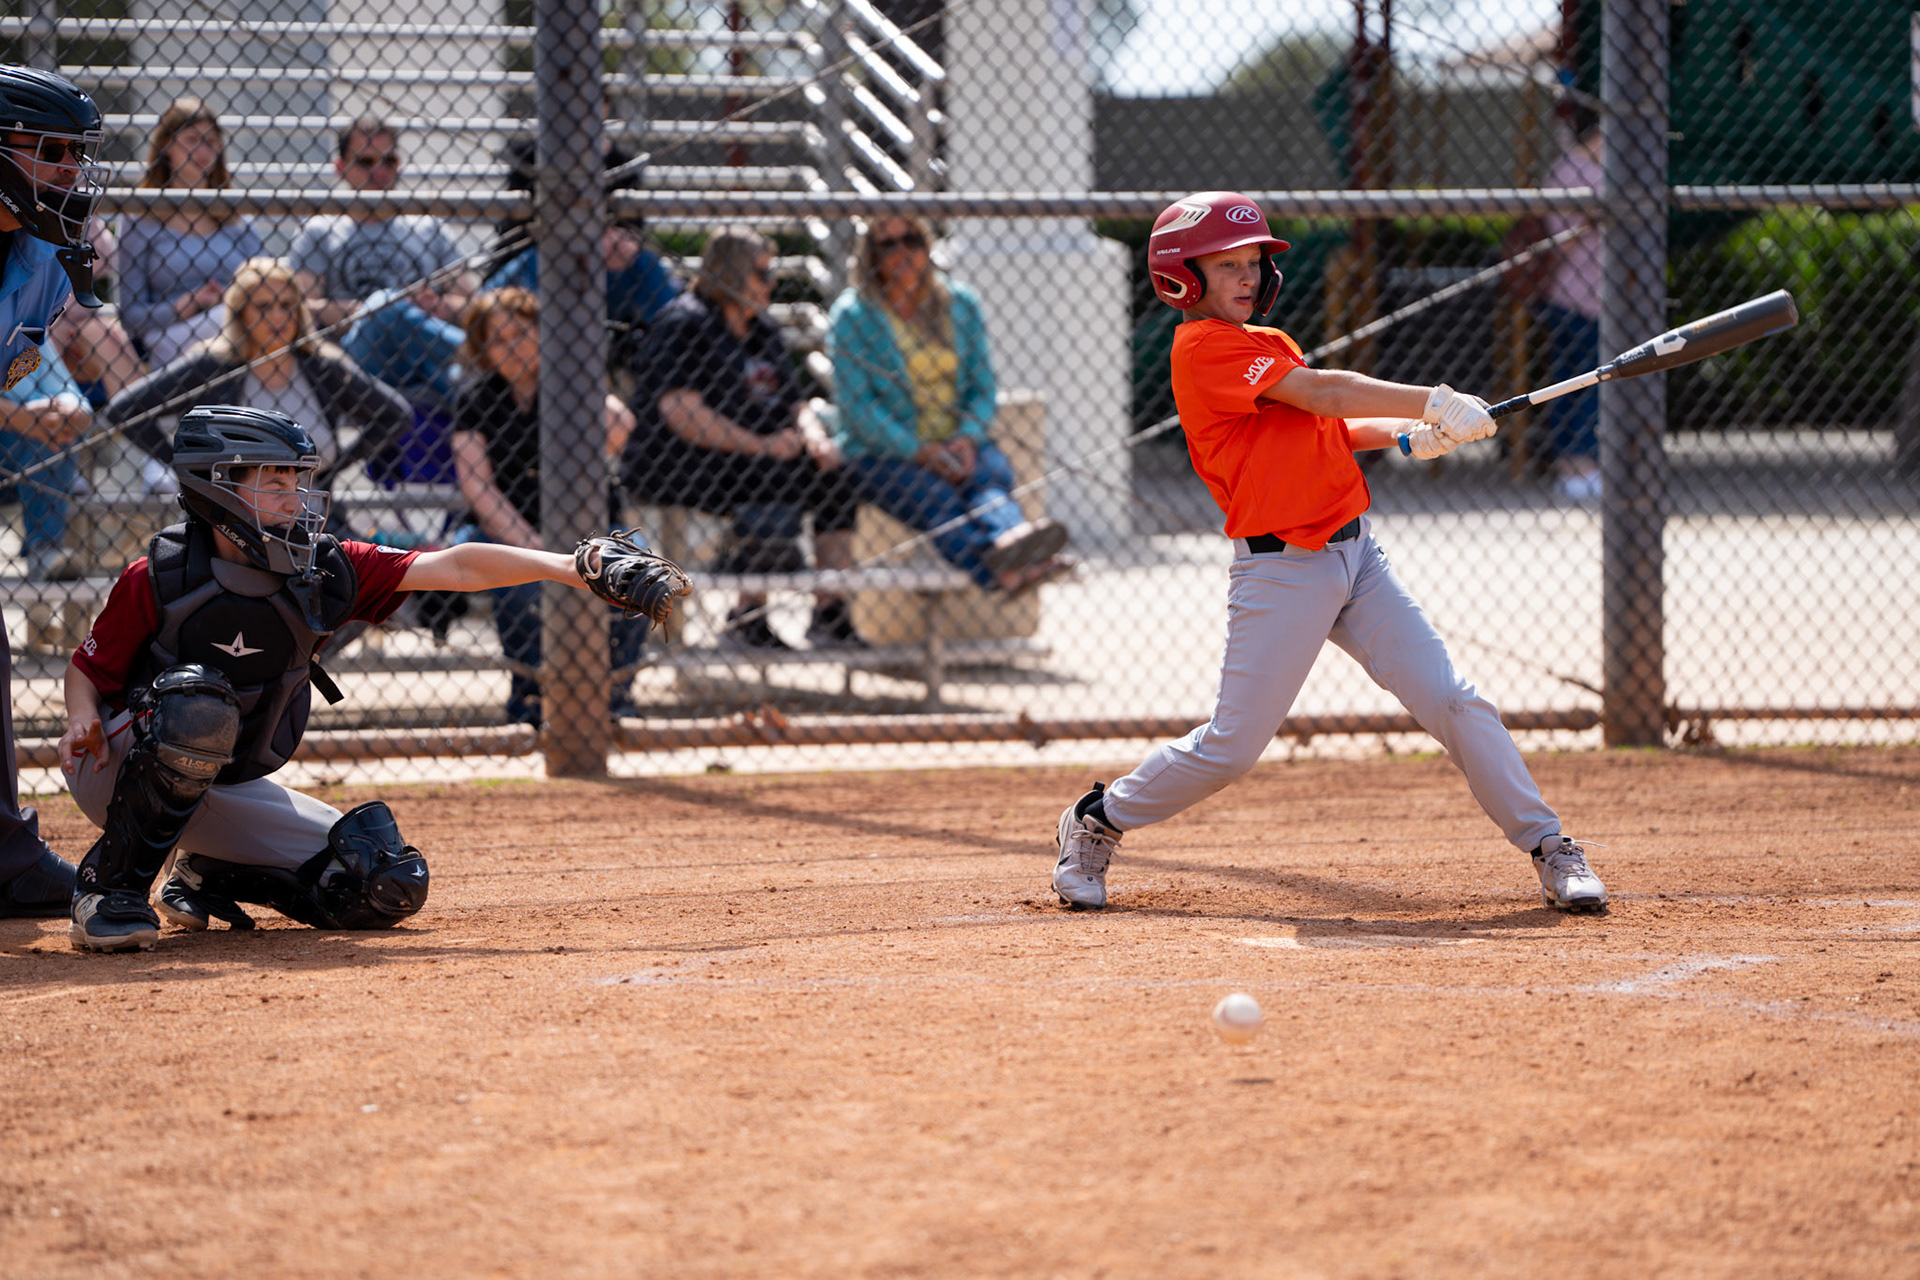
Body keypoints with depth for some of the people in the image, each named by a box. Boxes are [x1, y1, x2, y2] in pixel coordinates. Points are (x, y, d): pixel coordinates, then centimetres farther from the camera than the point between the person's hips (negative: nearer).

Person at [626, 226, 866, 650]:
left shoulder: (761, 330, 19)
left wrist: (813, 436, -5)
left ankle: (830, 615, -11)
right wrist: (758, 445, -23)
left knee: (838, 480, -9)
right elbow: (681, 414, -19)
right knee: (771, 478, -32)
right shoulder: (685, 324, -9)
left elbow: (795, 403, 20)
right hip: (674, 466, -9)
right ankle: (748, 617, -28)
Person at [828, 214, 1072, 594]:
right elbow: (857, 405, -6)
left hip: (960, 447, 4)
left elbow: (982, 385, 13)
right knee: (938, 500, -35)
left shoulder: (960, 304, 14)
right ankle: (1005, 571, -65)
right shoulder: (852, 316, 1)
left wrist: (968, 438, -10)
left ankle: (1010, 539, -68)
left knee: (992, 474, -32)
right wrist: (919, 450, -19)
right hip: (883, 454, -4)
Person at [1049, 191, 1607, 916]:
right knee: (1231, 747, -3)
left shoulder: (1269, 345, 18)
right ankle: (1096, 823, 19)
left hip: (1356, 555, 8)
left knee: (1455, 704, -2)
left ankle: (1550, 851, 1)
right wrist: (1432, 403, -17)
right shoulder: (1203, 348, -11)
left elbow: (1329, 428, 16)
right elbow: (1323, 394, -18)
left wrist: (1408, 435, -2)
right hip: (1280, 572, -8)